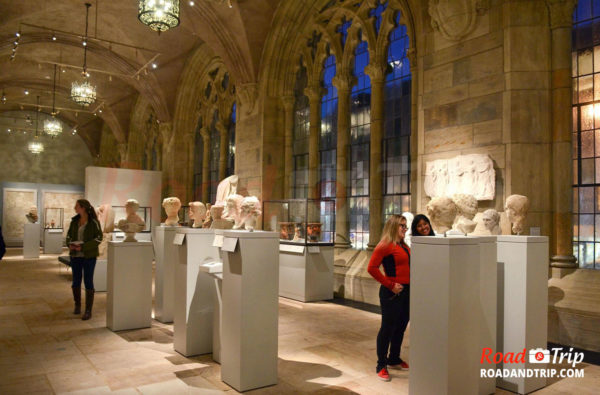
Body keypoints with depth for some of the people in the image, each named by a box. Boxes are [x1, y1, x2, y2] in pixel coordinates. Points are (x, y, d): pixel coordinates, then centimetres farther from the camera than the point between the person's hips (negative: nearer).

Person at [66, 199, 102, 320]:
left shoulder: (93, 222, -9)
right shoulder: (74, 221, 7)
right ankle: (77, 305, 31)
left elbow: (99, 238, -12)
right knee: (76, 281, 12)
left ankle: (88, 311, 6)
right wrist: (69, 244, -6)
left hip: (89, 256, -5)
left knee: (88, 282, -1)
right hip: (75, 255, 5)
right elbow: (69, 235, 15)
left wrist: (83, 247, -19)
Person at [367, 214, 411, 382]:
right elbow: (372, 268, -18)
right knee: (387, 327, 0)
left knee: (401, 327, 17)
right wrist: (390, 285, -16)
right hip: (391, 293, -8)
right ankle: (381, 365, 13)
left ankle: (394, 359, 35)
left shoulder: (404, 246, 13)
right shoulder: (385, 246, -12)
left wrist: (411, 285, 8)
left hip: (406, 292, 8)